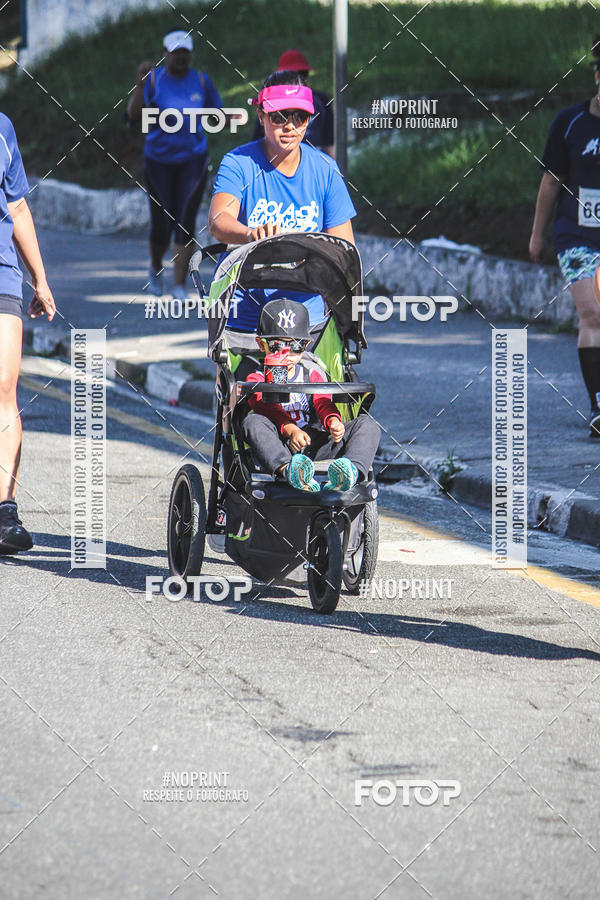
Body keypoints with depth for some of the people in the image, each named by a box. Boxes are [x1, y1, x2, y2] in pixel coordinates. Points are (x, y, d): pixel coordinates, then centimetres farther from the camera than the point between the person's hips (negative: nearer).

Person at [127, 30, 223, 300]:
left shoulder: (201, 80, 1)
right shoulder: (154, 79, -6)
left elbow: (217, 112, 12)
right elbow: (134, 115, -17)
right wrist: (140, 82, -30)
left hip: (193, 159, 1)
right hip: (159, 160, -1)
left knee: (186, 220, -12)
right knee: (162, 225, 5)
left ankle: (180, 285, -10)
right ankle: (155, 267, 38)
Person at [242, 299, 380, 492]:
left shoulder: (312, 373, 22)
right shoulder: (258, 378, 10)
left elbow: (323, 404, 6)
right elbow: (266, 409, -9)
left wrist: (332, 421, -20)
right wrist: (289, 429, -30)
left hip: (316, 448, 3)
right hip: (280, 450, -3)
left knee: (367, 424, -16)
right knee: (253, 422, -33)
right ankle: (288, 470, -64)